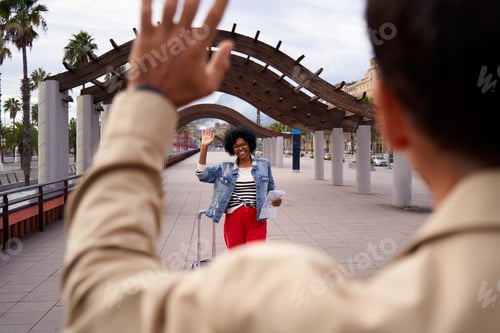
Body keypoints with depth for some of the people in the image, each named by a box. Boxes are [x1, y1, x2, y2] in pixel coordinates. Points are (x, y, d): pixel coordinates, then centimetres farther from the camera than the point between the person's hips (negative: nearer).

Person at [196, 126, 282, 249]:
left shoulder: (264, 165, 10)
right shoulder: (225, 168, 9)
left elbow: (270, 190, 15)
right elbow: (202, 174, -1)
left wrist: (276, 199, -8)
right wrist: (204, 146, -6)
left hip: (256, 220, -1)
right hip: (233, 219, 1)